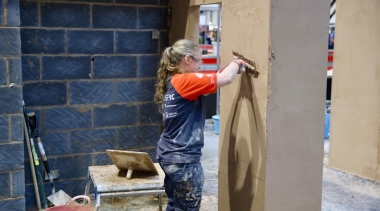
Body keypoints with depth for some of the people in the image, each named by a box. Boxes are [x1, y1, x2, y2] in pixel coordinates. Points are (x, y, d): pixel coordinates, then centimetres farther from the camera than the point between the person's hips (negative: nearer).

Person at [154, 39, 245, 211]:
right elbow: (225, 78, -22)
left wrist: (231, 66, 13)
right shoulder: (185, 81, -18)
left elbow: (214, 79, 20)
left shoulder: (171, 81, 9)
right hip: (183, 159, -10)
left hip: (170, 155, 10)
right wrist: (236, 63, -3)